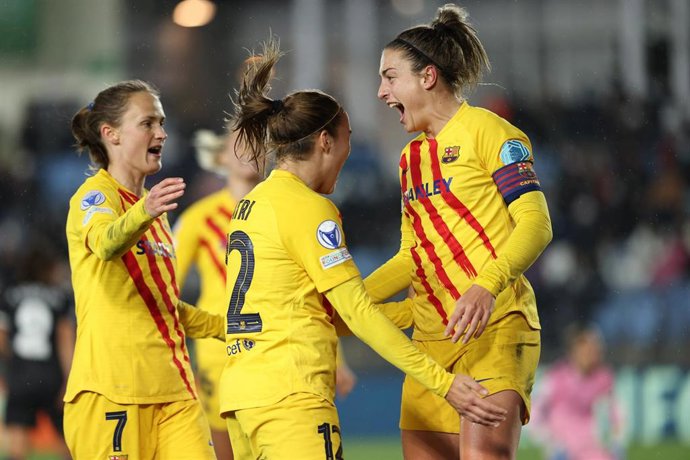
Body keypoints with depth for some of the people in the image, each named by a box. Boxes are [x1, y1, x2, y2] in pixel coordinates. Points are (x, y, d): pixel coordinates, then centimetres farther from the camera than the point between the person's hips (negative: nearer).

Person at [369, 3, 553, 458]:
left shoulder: (486, 130, -2)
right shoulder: (411, 156, 21)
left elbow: (535, 224, -12)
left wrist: (485, 287, -28)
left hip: (497, 325, -7)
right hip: (431, 336, 7)